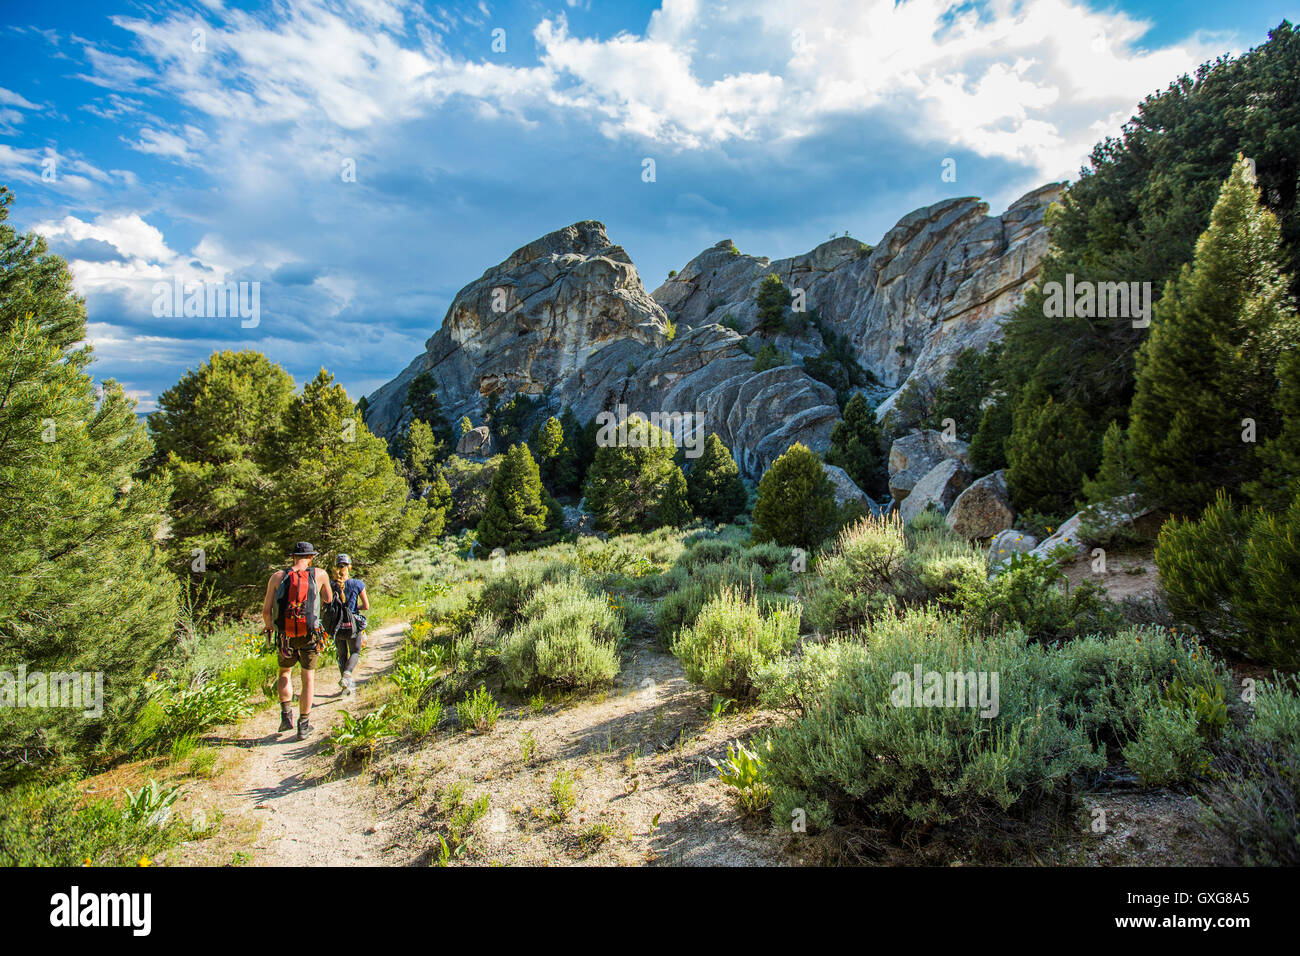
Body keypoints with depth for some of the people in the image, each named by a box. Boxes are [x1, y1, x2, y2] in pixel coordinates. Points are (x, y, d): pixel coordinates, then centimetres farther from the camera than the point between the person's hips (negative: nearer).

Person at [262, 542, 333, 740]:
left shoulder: (278, 577, -1)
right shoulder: (319, 574, -1)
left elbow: (266, 610, -1)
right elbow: (328, 599, 15)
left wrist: (269, 626, 19)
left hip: (284, 635, 1)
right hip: (310, 635, -1)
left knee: (285, 673, 24)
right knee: (308, 677, 13)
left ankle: (286, 713, 10)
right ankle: (303, 725, 15)